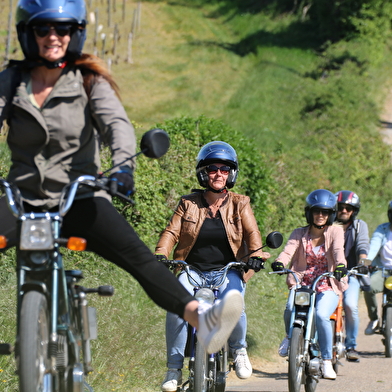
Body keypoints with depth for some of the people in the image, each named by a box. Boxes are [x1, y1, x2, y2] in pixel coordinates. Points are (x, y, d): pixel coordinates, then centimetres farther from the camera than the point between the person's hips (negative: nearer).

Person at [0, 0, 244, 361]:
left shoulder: (90, 83, 2)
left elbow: (117, 123, -13)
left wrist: (123, 165, -36)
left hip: (79, 199, -2)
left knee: (138, 256, -25)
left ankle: (201, 320, -41)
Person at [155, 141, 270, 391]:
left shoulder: (240, 204, 8)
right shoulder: (188, 204, 7)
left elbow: (252, 232, -5)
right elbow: (172, 232, -2)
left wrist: (257, 254, -25)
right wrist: (160, 256, -20)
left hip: (227, 271, 0)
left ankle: (239, 348, 2)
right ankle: (174, 368, -13)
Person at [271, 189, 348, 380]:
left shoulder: (335, 231, 4)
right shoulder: (300, 234, 8)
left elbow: (338, 250, -16)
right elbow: (288, 250, -10)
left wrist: (341, 265, -38)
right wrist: (279, 262, -33)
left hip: (327, 287, -1)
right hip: (302, 284, 1)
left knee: (321, 315, -30)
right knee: (291, 308, -30)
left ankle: (327, 362, -15)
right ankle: (289, 336, 6)